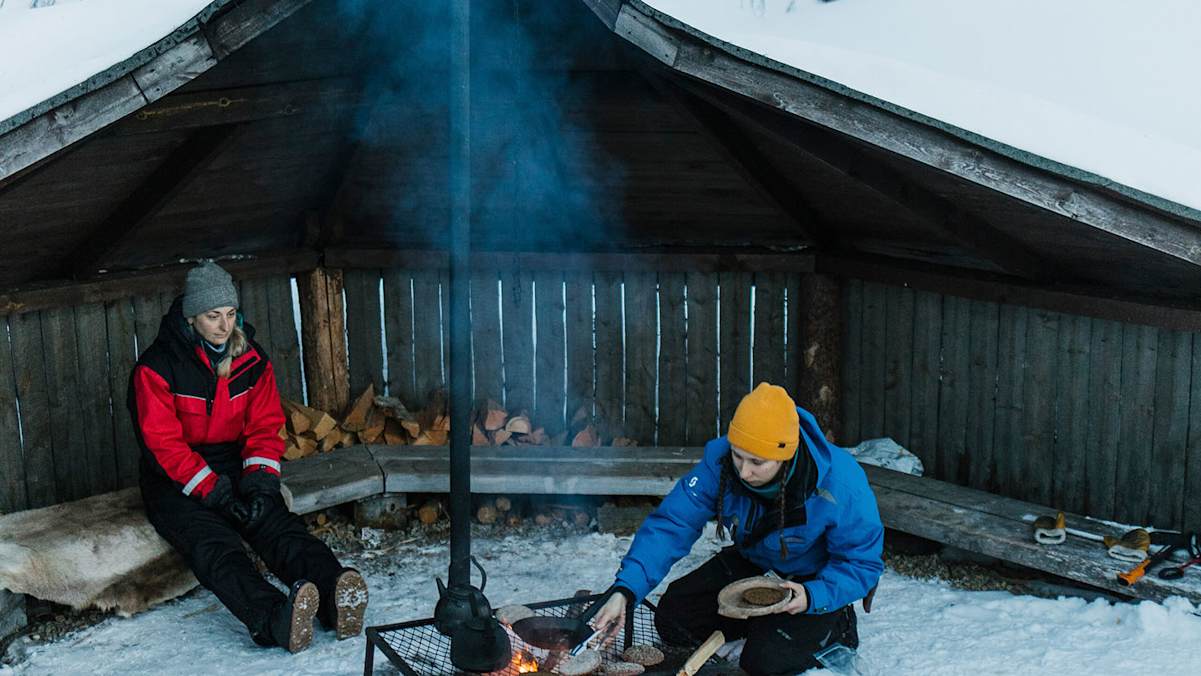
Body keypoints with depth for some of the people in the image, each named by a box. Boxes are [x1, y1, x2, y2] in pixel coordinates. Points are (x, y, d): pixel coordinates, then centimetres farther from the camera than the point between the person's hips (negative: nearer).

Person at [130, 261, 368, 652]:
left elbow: (265, 426, 5)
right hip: (177, 481, -4)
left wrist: (259, 482, -14)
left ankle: (334, 597, -52)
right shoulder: (156, 367, -10)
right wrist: (213, 492, -23)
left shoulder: (252, 361, 5)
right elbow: (163, 444, -14)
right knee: (214, 543, -33)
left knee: (278, 524, -26)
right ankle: (274, 620, -60)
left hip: (234, 467, 4)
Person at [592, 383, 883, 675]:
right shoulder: (719, 461, -26)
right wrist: (625, 591, -38)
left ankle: (834, 626, 5)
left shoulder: (840, 485, -35)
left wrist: (814, 597, -39)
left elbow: (862, 564, -21)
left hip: (813, 581, -4)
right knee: (673, 618, -6)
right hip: (751, 563, 5)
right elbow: (670, 525, -26)